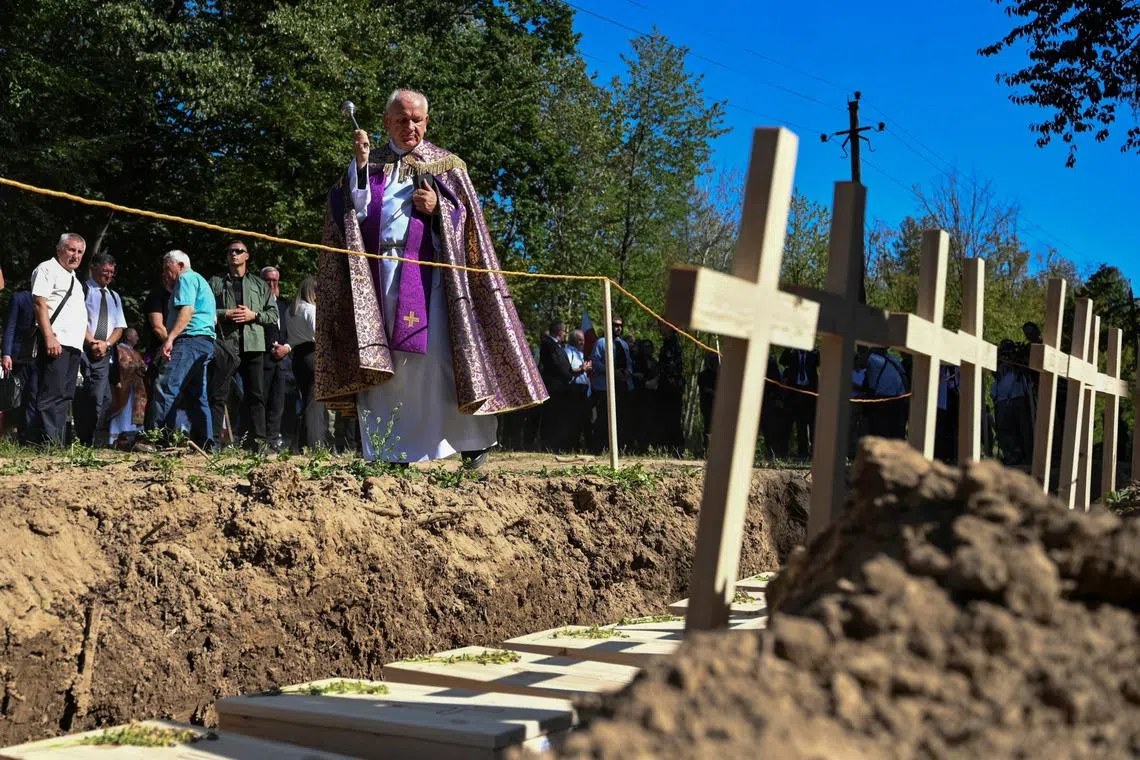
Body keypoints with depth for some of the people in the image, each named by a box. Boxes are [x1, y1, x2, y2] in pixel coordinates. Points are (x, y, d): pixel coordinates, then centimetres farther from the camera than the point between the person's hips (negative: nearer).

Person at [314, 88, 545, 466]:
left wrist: (438, 208, -10)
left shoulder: (446, 165, 13)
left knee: (434, 352, -11)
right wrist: (360, 164, -6)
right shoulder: (370, 165, 17)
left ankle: (470, 440, -6)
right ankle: (389, 448, 1)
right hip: (379, 273, 2)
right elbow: (355, 211, 3)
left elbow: (466, 218, 7)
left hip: (428, 271, -2)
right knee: (384, 361, -2)